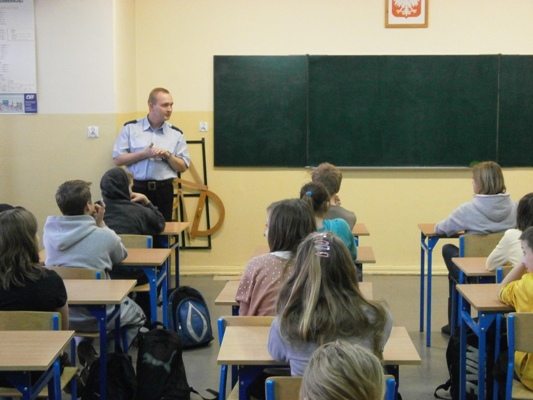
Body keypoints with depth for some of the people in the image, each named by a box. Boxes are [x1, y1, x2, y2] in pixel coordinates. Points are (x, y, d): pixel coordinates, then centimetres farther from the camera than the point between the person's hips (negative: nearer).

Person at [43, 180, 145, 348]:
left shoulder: (49, 231, -7)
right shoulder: (104, 236, -18)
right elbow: (120, 256, 5)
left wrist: (96, 224, 4)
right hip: (94, 317, -4)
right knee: (137, 315, 27)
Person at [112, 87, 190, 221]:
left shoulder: (176, 134, 6)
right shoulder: (130, 128, 2)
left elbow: (183, 167, 7)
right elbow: (118, 159, -2)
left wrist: (167, 155, -11)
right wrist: (144, 154, -14)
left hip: (164, 190, 2)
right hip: (136, 188, -1)